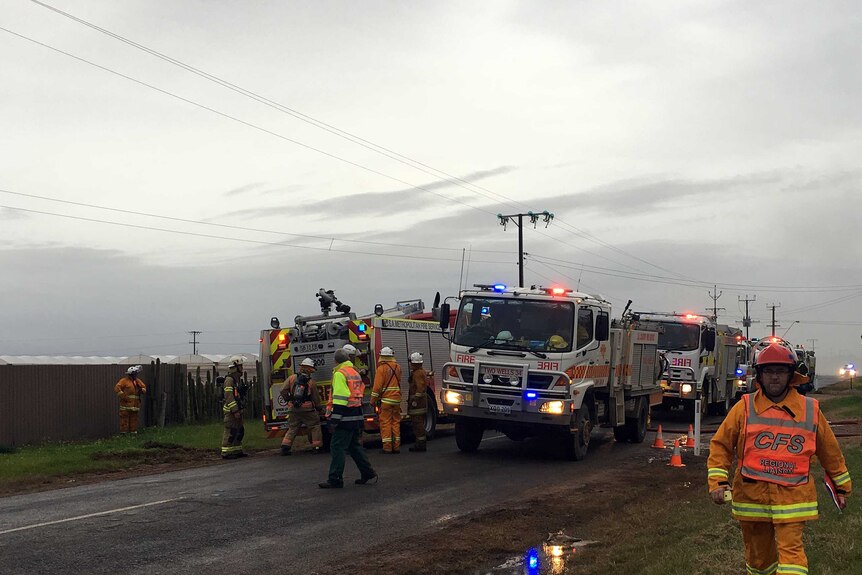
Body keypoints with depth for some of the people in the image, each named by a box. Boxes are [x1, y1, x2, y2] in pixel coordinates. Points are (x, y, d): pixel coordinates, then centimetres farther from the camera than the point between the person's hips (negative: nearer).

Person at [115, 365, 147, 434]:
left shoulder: (137, 381, 17)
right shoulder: (124, 381, -4)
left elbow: (144, 387, 23)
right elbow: (117, 388, -13)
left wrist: (142, 390, -1)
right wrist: (122, 395, -20)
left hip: (135, 405, 6)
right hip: (126, 404, -6)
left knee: (134, 418, 10)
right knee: (124, 418, -5)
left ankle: (133, 431, 17)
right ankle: (123, 432, -1)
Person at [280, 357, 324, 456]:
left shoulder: (292, 378, 2)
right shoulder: (311, 383, -2)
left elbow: (283, 391, -1)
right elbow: (316, 399, 4)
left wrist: (288, 400, 16)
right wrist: (319, 408, 20)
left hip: (293, 409, 3)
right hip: (307, 409, -3)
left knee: (292, 428, 12)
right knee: (315, 427, 10)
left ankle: (285, 446, 0)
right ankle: (317, 447, 9)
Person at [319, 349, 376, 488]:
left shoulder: (339, 374, -11)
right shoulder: (355, 372, 17)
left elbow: (340, 398, -19)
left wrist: (334, 418, -19)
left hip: (345, 417, -9)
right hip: (356, 416, 9)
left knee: (337, 447, -6)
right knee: (354, 445, 18)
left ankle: (335, 479, -7)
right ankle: (368, 473, 20)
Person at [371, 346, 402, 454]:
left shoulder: (381, 368, -9)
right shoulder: (397, 367, 7)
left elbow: (377, 385, -12)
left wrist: (373, 400, -6)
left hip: (386, 399, -5)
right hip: (397, 399, 5)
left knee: (385, 422, -1)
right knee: (396, 422, 10)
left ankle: (387, 447, -3)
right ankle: (396, 446, 11)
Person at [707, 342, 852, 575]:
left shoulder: (810, 410, 3)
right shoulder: (744, 408, 1)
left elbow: (829, 450, 15)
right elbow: (721, 445, 4)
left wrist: (841, 486, 21)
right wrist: (718, 482, -6)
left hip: (792, 496, -1)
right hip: (752, 496, 1)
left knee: (791, 551, -12)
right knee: (758, 555, 12)